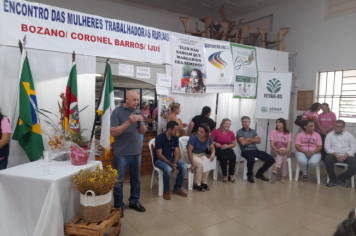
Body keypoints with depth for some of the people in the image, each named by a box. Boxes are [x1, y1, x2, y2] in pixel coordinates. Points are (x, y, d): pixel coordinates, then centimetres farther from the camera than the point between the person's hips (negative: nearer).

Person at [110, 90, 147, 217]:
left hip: (136, 152, 5)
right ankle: (118, 206, 20)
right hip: (122, 153, -5)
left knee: (135, 178, 15)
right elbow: (113, 132, -16)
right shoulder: (117, 112, -9)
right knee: (119, 180, 5)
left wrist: (141, 122, -13)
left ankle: (134, 201, 30)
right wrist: (128, 122, -26)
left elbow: (143, 131, 8)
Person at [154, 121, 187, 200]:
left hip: (171, 158, 6)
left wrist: (175, 163, -20)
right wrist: (170, 164, -26)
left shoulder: (175, 138, 1)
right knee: (167, 169, -37)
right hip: (159, 160, -5)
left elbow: (177, 153, -1)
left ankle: (177, 188, -1)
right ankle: (166, 190, -12)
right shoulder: (159, 138, -17)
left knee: (184, 167, -20)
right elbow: (159, 155, -20)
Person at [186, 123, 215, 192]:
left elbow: (212, 148, 3)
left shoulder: (209, 138, -10)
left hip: (201, 154, 5)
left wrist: (213, 154, -21)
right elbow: (189, 151, -23)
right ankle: (197, 184, -13)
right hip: (192, 154, -5)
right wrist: (193, 164, -23)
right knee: (201, 164, -30)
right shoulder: (193, 137, -25)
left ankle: (204, 182, -5)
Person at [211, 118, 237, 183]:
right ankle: (224, 175, -12)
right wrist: (215, 144, -23)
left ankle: (231, 175, -11)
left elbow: (234, 143, 13)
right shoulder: (216, 131, -6)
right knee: (224, 158, -33)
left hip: (227, 148, 4)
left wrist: (228, 146, -6)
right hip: (218, 149, -4)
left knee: (233, 157, -27)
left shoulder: (231, 133, 8)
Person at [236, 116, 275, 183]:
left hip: (255, 150, 6)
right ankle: (250, 175, -7)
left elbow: (259, 141, 3)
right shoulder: (240, 132, 0)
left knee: (271, 159, -6)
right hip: (246, 151, -6)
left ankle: (259, 173, 15)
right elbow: (243, 143, -13)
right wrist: (253, 140, 1)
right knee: (251, 159, -40)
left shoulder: (253, 131, 16)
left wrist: (248, 139, -8)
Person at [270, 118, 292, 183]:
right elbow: (272, 144, -11)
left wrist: (286, 150, -34)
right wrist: (277, 150, -31)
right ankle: (283, 176, -38)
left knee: (283, 152, -35)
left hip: (285, 151, 1)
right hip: (275, 151, -1)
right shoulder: (273, 132, 0)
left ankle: (275, 169, -45)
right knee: (283, 156, -33)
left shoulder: (288, 133, 2)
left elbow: (289, 144, -11)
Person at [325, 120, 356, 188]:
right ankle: (333, 179, -11)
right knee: (328, 160, -34)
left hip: (347, 155, 1)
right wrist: (336, 155, -17)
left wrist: (345, 156, -15)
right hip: (334, 155, -1)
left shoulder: (349, 135, 10)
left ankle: (341, 179, -3)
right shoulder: (329, 135, 9)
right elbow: (327, 147, 0)